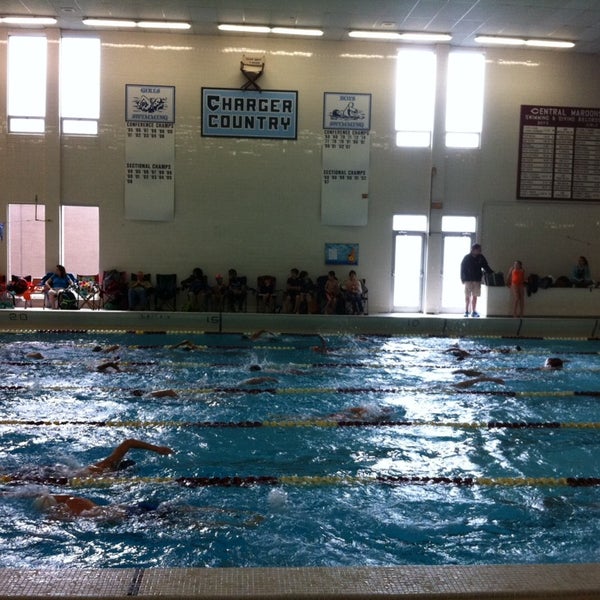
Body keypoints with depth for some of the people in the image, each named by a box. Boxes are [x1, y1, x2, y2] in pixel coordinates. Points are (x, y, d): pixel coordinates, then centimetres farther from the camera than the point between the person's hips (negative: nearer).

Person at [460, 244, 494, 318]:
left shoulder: (481, 258, 5)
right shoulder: (467, 258, -3)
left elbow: (486, 267, 11)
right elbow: (462, 269, -2)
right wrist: (463, 279, -9)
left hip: (477, 280, 3)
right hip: (468, 280, -3)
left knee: (475, 296, 3)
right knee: (467, 296, 0)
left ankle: (473, 312, 8)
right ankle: (466, 311, 7)